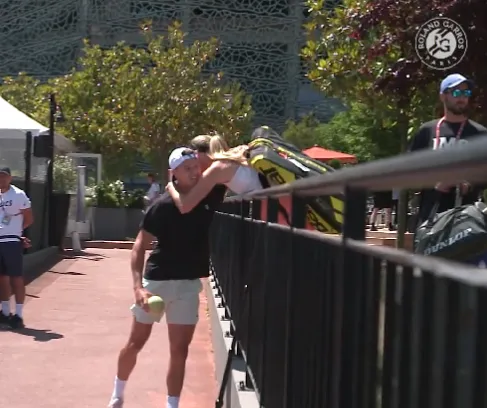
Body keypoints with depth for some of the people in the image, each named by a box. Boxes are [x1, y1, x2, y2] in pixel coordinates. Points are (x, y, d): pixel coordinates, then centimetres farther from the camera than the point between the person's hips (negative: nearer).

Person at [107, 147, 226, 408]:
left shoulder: (209, 197, -2)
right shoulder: (164, 205, -14)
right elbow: (139, 246, -14)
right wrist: (138, 286, -26)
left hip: (188, 283, 3)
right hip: (157, 280, -3)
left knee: (180, 350, 5)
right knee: (136, 342, 11)